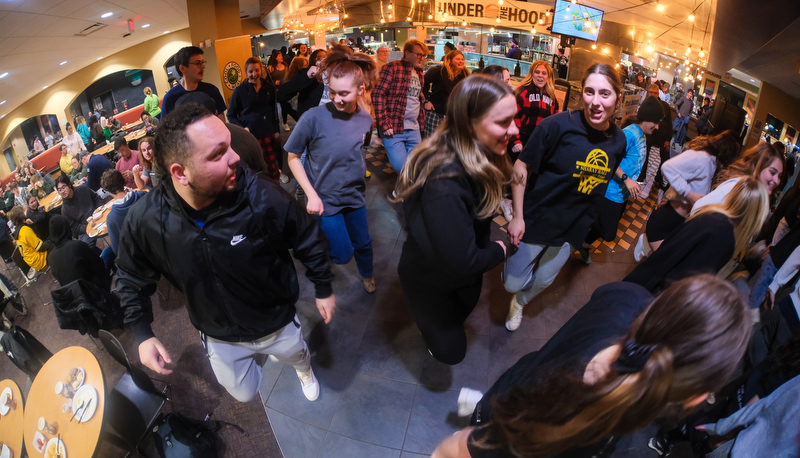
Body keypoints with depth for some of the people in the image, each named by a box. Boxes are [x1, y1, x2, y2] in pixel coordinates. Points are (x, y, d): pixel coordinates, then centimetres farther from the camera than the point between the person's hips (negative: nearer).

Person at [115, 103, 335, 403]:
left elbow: (308, 240, -15)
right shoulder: (145, 220, -24)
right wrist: (142, 334, -8)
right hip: (219, 338, 2)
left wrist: (323, 288, -4)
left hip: (277, 322, -1)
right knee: (243, 393, 25)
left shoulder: (261, 196, -33)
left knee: (299, 357, 29)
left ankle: (304, 370, 69)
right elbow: (132, 277, -3)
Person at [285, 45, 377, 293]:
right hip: (325, 198, -4)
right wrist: (311, 195, -16)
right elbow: (293, 157, -12)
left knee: (363, 244, 19)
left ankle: (367, 274, 50)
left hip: (355, 196, 4)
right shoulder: (314, 117, -22)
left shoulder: (366, 120, -9)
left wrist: (359, 171, 2)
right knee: (342, 254, 4)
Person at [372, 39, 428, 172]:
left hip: (414, 129, 7)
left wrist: (421, 122, 19)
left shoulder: (419, 73, 18)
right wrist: (385, 124, -17)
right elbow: (378, 95, -13)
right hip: (394, 128, -7)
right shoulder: (392, 68, -6)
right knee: (401, 166, -13)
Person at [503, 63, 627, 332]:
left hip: (572, 229, 5)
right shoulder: (558, 125, -21)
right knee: (513, 283, 1)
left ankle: (520, 302, 54)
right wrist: (517, 216, -17)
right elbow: (521, 167, -16)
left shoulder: (619, 140, -4)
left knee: (542, 281, 21)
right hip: (535, 219, -4)